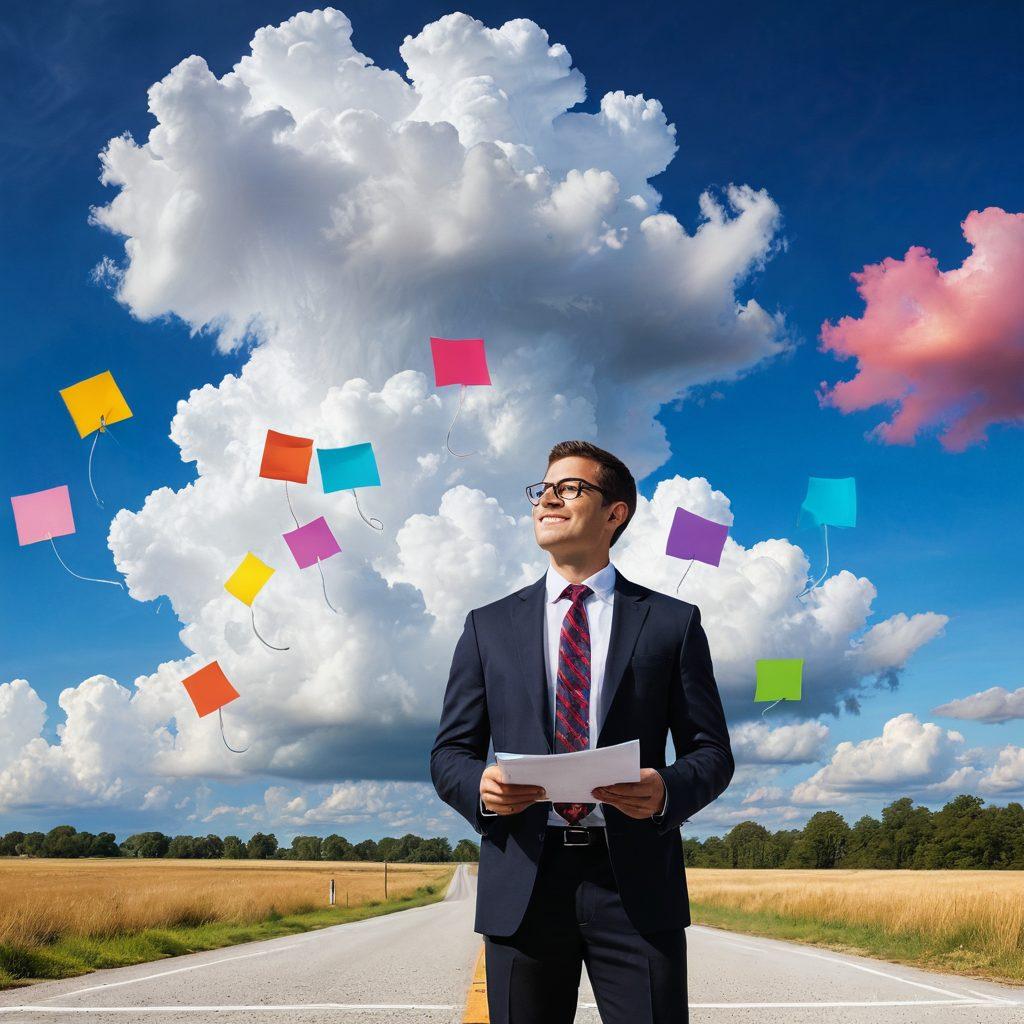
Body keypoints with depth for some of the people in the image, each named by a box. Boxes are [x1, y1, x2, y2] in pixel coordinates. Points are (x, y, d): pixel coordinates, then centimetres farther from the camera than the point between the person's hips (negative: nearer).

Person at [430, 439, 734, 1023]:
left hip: (635, 881, -1)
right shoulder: (490, 627, 11)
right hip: (522, 884, 2)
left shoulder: (673, 622, 7)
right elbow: (450, 753, 10)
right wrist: (480, 786, -13)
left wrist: (668, 790, -16)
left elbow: (712, 751, 6)